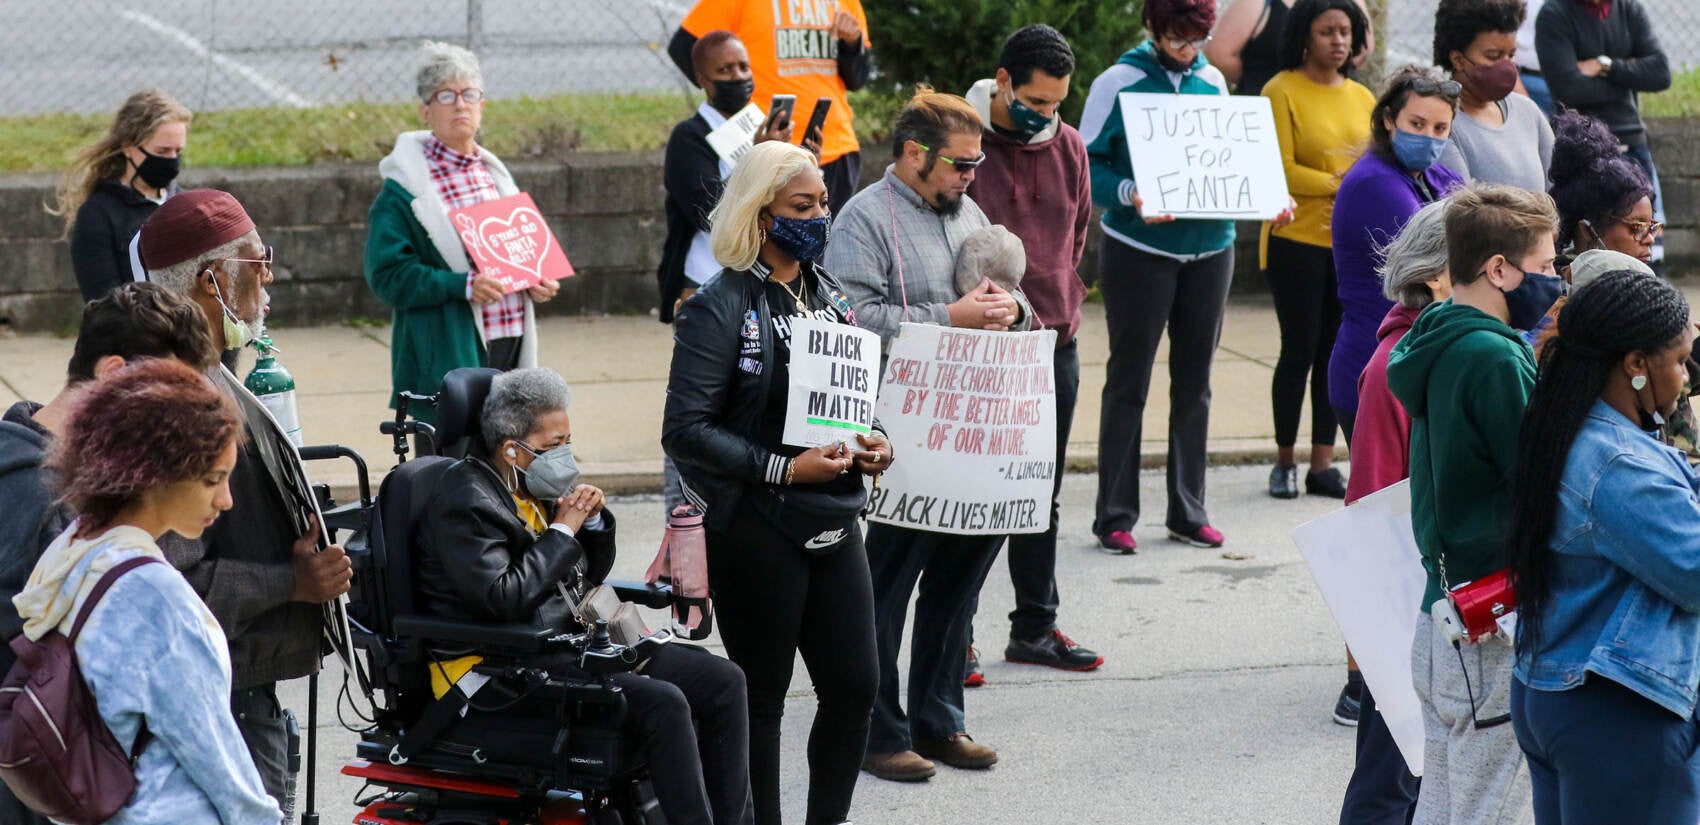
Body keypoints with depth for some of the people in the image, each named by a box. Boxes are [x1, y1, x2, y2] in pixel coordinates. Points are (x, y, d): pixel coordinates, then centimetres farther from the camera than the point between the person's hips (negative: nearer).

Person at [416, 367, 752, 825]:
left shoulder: (542, 486, 13)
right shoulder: (465, 501, -12)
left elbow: (591, 574, 24)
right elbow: (503, 601, -24)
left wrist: (594, 520, 3)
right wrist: (563, 530, -15)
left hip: (573, 636, 9)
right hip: (512, 665, -9)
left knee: (723, 682, -3)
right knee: (662, 702, -28)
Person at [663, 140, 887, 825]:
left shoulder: (829, 295, 11)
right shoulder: (721, 308, -11)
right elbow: (685, 430, -17)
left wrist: (872, 442, 3)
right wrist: (783, 469, -21)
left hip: (835, 523, 7)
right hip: (757, 529, -7)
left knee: (855, 687, 6)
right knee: (760, 697, 4)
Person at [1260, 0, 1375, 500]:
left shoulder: (1362, 98, 12)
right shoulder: (1282, 91, -5)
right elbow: (1281, 169, -12)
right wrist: (1339, 185, -20)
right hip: (1297, 239, -5)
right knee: (1299, 351, 0)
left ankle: (1323, 464, 12)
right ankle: (1285, 461, 14)